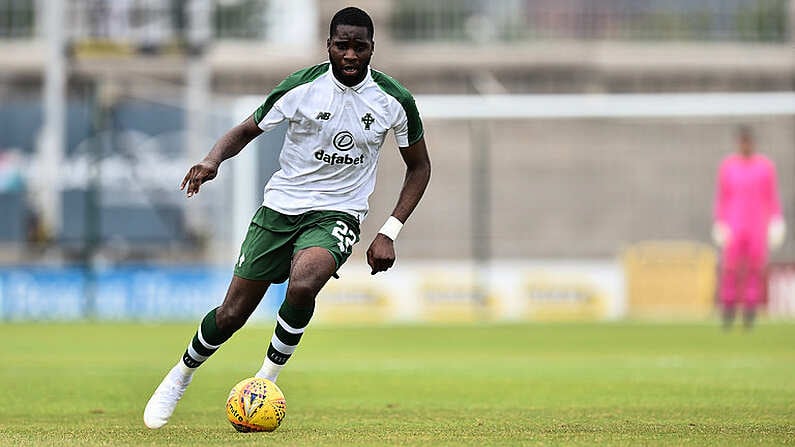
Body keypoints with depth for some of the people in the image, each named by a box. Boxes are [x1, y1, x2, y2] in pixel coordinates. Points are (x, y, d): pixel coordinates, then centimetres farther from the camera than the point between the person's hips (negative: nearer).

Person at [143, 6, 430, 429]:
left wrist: (388, 233, -2)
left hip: (336, 215, -1)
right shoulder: (301, 86, -10)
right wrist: (213, 159, -19)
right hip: (280, 206, 1)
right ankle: (180, 377, 29)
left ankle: (268, 376, -11)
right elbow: (247, 129, 4)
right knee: (231, 314, 0)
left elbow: (419, 165, 7)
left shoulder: (394, 100, -7)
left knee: (302, 285, -33)